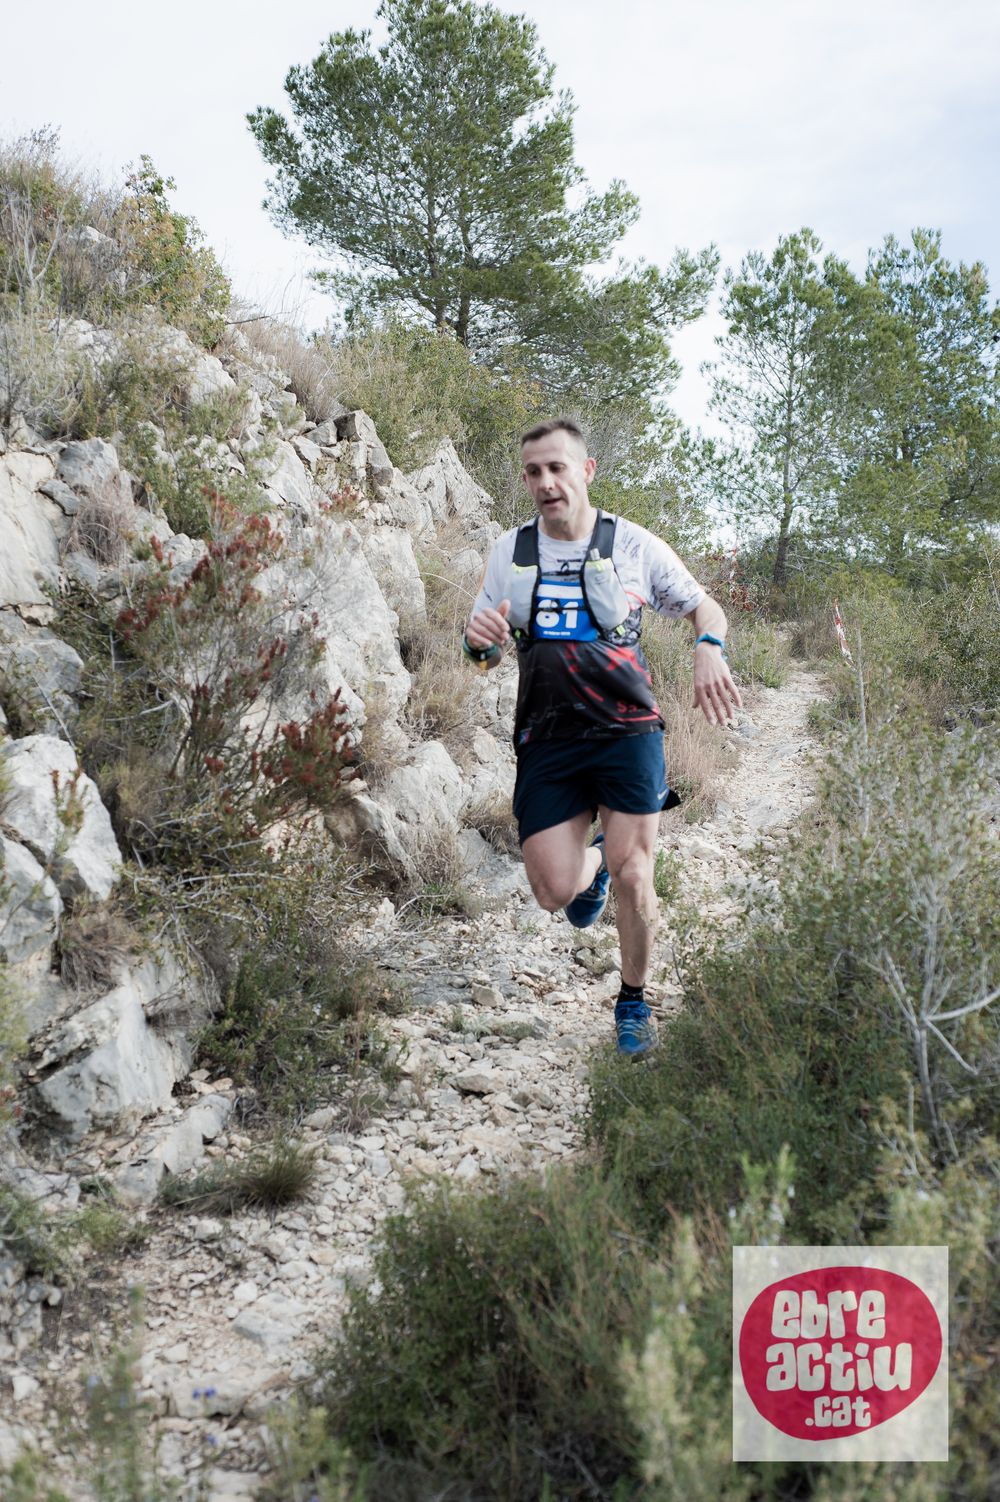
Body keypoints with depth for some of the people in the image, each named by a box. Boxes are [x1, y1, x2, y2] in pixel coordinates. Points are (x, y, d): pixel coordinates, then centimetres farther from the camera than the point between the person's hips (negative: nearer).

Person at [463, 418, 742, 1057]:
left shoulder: (634, 545, -2)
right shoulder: (510, 550, 5)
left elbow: (705, 606, 10)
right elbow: (487, 653, 13)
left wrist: (710, 650, -14)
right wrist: (481, 641, -13)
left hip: (626, 731, -2)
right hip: (547, 741, 2)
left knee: (632, 879, -9)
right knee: (556, 893, -5)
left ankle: (634, 1002, 17)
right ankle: (592, 862, 33)